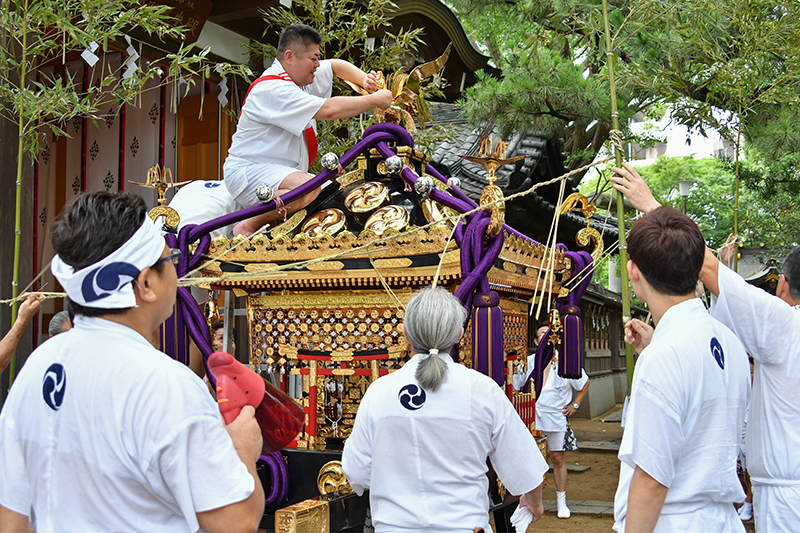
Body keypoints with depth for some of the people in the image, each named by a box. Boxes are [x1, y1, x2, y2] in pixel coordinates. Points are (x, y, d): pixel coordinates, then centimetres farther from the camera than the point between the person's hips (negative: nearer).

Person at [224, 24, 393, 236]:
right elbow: (328, 110, -29)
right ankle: (247, 227, -19)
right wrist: (375, 100, -19)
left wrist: (364, 79, 6)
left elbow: (336, 66, 26)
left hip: (285, 171, 11)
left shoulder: (299, 75, 9)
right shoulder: (271, 89, -22)